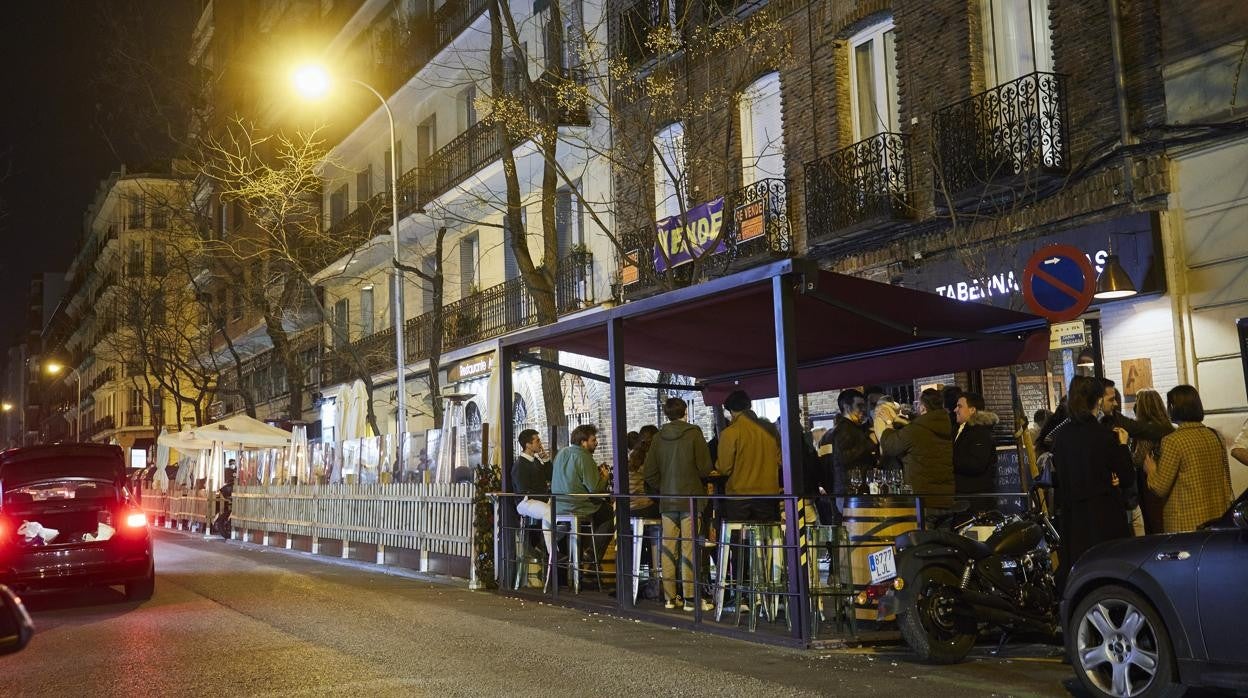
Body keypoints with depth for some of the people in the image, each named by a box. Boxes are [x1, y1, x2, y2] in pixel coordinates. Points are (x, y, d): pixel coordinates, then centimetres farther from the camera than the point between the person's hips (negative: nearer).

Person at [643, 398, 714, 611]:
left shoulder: (658, 437, 4)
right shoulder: (694, 434, -7)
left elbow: (649, 472, 4)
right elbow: (705, 468, -7)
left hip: (667, 500, 4)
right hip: (690, 498, -4)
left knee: (668, 549, 7)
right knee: (689, 549, -2)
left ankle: (670, 597, 12)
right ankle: (690, 598, -1)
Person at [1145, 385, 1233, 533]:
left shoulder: (1173, 441, -13)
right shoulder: (1214, 436, 7)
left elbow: (1161, 488, -10)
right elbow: (1226, 478, 15)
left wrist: (1151, 471, 8)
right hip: (1219, 518, 6)